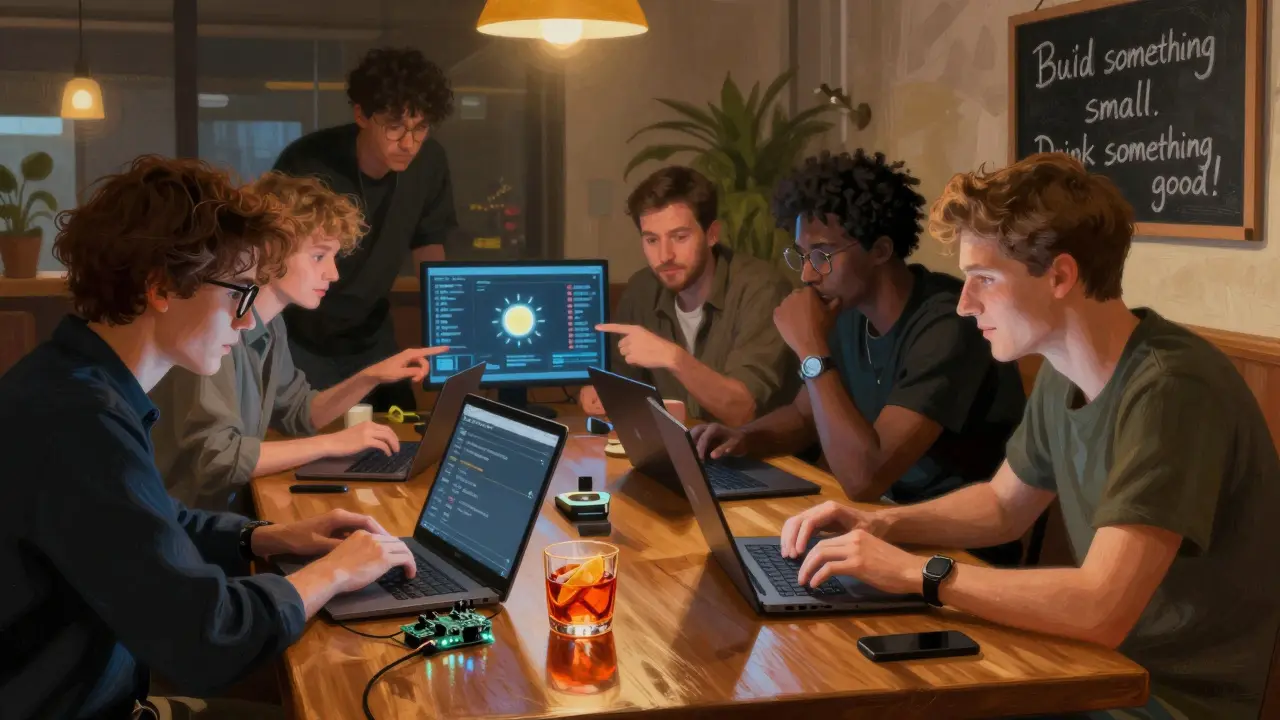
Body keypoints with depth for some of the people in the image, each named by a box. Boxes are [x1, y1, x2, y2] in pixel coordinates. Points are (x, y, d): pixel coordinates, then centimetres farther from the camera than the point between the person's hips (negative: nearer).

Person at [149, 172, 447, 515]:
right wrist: (333, 443, -20)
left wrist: (371, 376, 1)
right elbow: (214, 457, -27)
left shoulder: (269, 324, 4)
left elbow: (298, 414, 17)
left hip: (229, 509, 7)